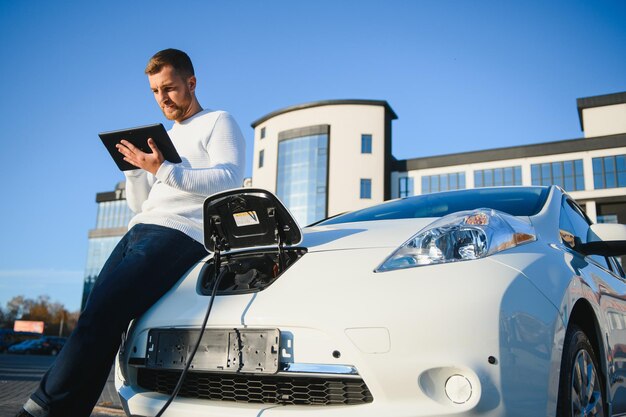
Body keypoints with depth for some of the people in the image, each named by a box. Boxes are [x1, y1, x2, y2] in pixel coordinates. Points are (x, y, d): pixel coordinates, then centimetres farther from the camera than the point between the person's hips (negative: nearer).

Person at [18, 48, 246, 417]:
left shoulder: (218, 123, 9)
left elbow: (229, 178, -10)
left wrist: (165, 170, -17)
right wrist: (135, 169, 10)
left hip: (181, 234, -8)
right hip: (140, 231, 8)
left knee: (101, 313, -21)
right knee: (97, 318, -8)